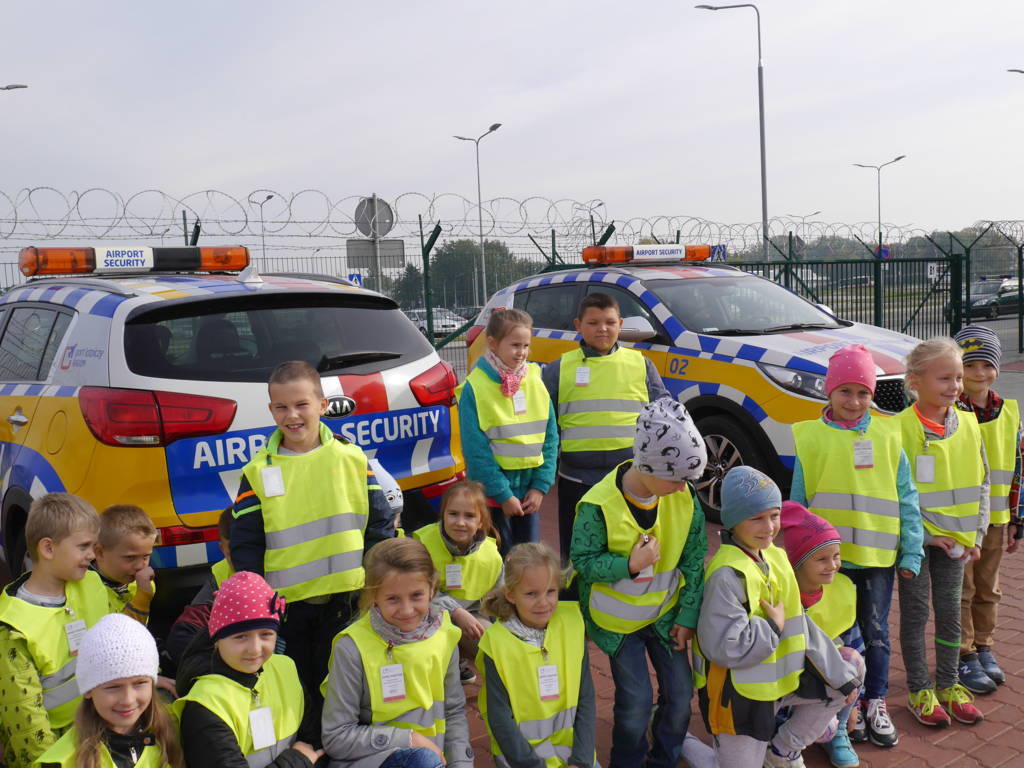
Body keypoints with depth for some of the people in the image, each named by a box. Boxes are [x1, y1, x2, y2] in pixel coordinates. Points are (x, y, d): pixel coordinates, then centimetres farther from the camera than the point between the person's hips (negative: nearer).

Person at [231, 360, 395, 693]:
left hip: (345, 601, 0)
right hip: (286, 605, 0)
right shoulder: (258, 471, -2)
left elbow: (381, 525, 4)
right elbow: (245, 544, 1)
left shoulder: (351, 458, -1)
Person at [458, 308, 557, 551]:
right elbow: (476, 450, -12)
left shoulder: (536, 381, 2)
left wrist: (540, 485, -3)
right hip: (492, 492, -4)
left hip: (529, 490, 4)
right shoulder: (475, 387, -11)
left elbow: (550, 438, 4)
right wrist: (503, 494, -14)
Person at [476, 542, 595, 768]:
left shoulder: (572, 627, -4)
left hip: (569, 743, 3)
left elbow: (586, 699, -1)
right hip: (520, 749, -2)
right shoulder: (497, 643, -12)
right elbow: (499, 718, -9)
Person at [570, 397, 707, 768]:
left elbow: (694, 560, -3)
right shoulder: (599, 504, -25)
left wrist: (687, 616, -2)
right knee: (636, 701, 0)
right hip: (618, 620, -3)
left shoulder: (684, 498, -13)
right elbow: (583, 560, -16)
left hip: (665, 614, 4)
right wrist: (630, 565, -30)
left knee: (679, 693, 9)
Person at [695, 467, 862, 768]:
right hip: (739, 693, -8)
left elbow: (800, 626, 7)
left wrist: (841, 675, 8)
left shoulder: (775, 557, 1)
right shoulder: (728, 575, -26)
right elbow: (723, 647, -31)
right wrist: (774, 627, -18)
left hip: (780, 677, 8)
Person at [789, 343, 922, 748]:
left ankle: (876, 702, 30)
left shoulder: (887, 437, 1)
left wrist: (911, 553, 0)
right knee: (841, 634, 10)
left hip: (879, 556, 1)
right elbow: (798, 502, 1)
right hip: (829, 556, -1)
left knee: (876, 633, 12)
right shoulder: (811, 437, -3)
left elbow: (906, 500, 3)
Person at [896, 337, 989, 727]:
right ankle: (919, 690, 21)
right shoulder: (900, 428, -16)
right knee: (915, 614, 7)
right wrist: (927, 533, -15)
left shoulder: (968, 424, 1)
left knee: (949, 612, 14)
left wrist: (976, 534, 2)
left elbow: (981, 483, 8)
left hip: (955, 539, 5)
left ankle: (948, 685, 30)